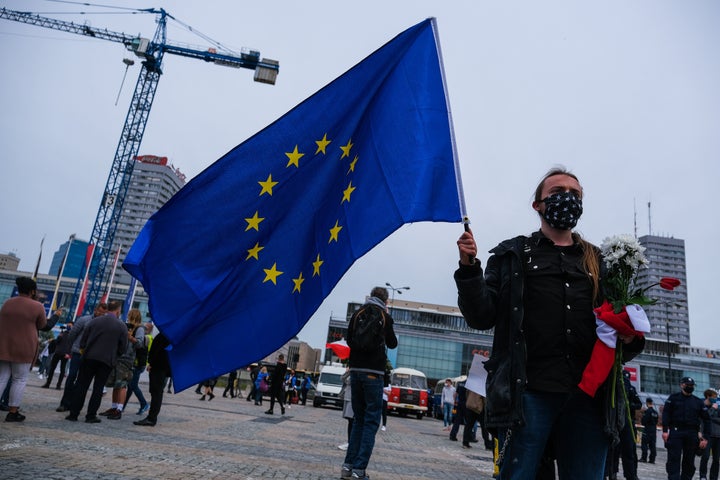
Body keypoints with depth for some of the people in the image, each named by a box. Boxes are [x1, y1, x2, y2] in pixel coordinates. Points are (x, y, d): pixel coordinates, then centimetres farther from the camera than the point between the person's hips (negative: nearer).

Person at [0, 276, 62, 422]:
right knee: (19, 380, 5)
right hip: (23, 349, -4)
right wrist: (56, 315, 18)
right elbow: (44, 326, 3)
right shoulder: (37, 306, -8)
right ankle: (12, 412, 7)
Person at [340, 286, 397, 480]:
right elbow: (392, 344, 11)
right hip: (374, 373, -4)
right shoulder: (385, 316, -1)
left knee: (358, 420, 14)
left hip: (355, 370, 4)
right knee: (371, 422, 1)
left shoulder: (357, 314, 9)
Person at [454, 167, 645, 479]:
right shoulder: (512, 255, 12)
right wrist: (469, 268, -12)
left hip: (589, 396, 3)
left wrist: (630, 339, -2)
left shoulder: (601, 263, 20)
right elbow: (481, 317, 3)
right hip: (528, 392, -3)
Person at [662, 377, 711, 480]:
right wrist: (665, 430, -10)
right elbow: (666, 414, 0)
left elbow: (706, 420, 13)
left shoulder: (698, 402, 13)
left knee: (689, 462, 7)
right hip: (675, 432, -3)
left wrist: (705, 437, 4)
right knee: (674, 460, -7)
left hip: (692, 435, 3)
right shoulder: (674, 398, 6)